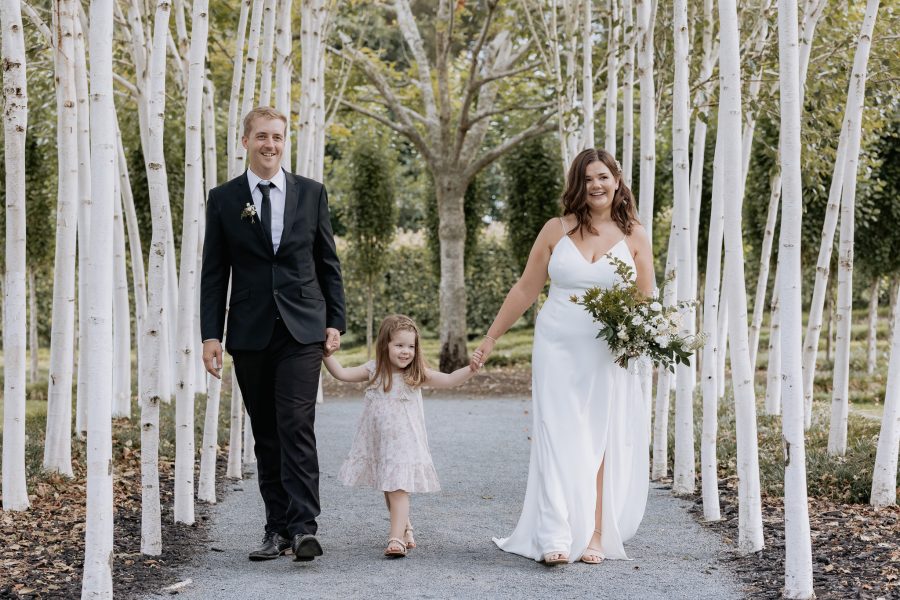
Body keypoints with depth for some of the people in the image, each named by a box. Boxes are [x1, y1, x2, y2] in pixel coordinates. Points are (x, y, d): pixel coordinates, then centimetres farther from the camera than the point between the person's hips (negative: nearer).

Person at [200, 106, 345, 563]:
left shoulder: (311, 193, 7)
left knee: (297, 426, -13)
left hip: (302, 330, -1)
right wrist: (211, 335, -3)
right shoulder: (223, 199, 5)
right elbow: (213, 273, 4)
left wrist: (335, 322, 3)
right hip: (250, 334, 1)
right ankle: (277, 529, 12)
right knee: (266, 435, 6)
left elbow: (328, 264, 10)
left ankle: (304, 526, -14)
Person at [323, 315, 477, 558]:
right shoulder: (374, 371, 1)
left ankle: (397, 537, -17)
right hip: (378, 442, 4)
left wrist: (471, 368, -29)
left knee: (398, 489, -13)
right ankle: (405, 527, 34)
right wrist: (326, 353, -6)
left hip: (403, 443, -4)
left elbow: (450, 380, -14)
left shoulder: (416, 375, -7)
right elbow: (341, 373, 4)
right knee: (387, 488, 16)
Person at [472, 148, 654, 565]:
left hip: (610, 356, 0)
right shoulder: (556, 230, 3)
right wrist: (491, 338, 6)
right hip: (558, 349, 0)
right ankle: (557, 540, -9)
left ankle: (596, 535, 6)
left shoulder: (634, 235, 4)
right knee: (558, 438, -6)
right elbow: (525, 289, 7)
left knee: (602, 441, 2)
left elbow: (646, 300, 7)